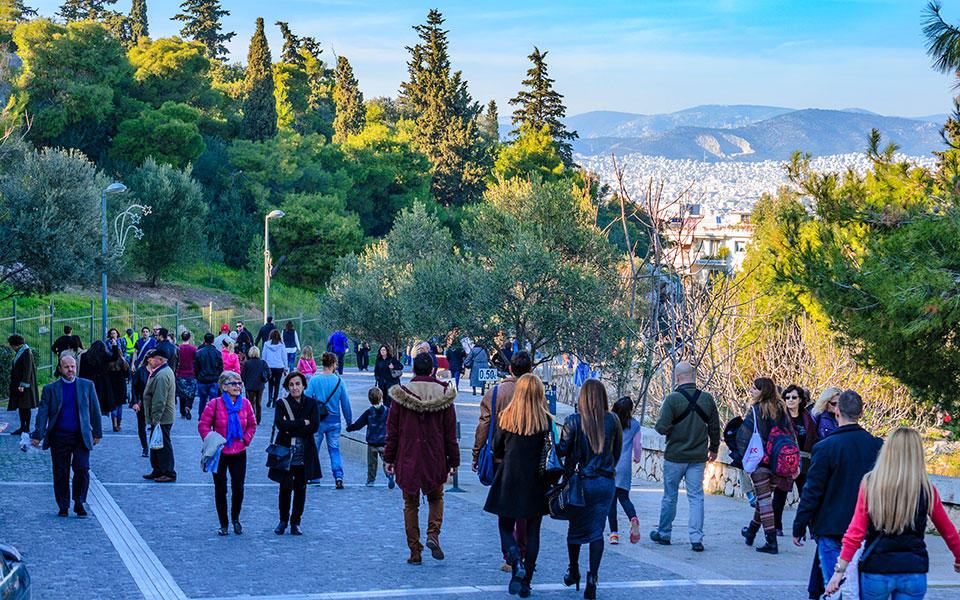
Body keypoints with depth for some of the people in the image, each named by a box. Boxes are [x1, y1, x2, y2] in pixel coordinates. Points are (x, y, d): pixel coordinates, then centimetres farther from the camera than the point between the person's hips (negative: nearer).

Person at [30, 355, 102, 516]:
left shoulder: (87, 385, 6)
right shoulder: (50, 389, 4)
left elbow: (94, 410, 11)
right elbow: (43, 413, 1)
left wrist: (97, 433, 11)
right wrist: (37, 436, -6)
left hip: (81, 437, 0)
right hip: (59, 438, 0)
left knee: (82, 470, -10)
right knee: (60, 473, 3)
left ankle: (79, 503, 7)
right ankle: (63, 507, 16)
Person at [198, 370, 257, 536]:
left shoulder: (245, 404, 2)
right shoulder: (214, 404, -9)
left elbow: (252, 425, 13)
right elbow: (203, 425, -3)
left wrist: (245, 440, 0)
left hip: (239, 453, 2)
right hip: (220, 453, -2)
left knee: (238, 488, 2)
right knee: (220, 489, 4)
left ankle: (235, 518, 26)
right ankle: (223, 524, 16)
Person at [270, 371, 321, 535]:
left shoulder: (311, 403, 4)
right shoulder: (282, 404, 2)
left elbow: (314, 426, -9)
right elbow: (279, 424, -15)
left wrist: (291, 428, -12)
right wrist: (302, 422, -14)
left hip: (304, 454, 1)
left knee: (300, 488, 4)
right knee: (286, 486, -8)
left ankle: (295, 522, 15)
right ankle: (283, 520, 11)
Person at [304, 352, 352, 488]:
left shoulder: (314, 380, -9)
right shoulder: (339, 381, -5)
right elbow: (345, 403, 1)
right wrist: (349, 421, 12)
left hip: (318, 421, -1)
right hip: (334, 421, 1)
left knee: (313, 449, 14)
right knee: (334, 449, 11)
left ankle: (314, 478, 18)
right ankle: (338, 476, -5)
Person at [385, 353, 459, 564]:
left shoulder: (401, 394, -4)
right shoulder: (443, 394, -3)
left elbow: (392, 430, -1)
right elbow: (450, 432, 0)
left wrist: (389, 458, 7)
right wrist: (454, 461, 8)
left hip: (408, 459, 0)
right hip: (435, 459, 1)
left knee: (411, 505, 8)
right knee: (436, 498, 20)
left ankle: (415, 551, 6)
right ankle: (433, 534, -4)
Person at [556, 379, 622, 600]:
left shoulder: (574, 421, -11)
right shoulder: (613, 421, -1)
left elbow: (562, 450, -11)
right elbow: (617, 452, 7)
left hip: (582, 482, -2)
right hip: (606, 482, 2)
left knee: (576, 528, 16)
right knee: (597, 530, 6)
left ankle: (573, 571, 29)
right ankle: (592, 577, -3)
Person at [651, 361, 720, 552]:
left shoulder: (672, 399, -14)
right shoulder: (707, 399, -2)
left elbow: (662, 428, -18)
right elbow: (715, 428, 6)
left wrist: (659, 424, 6)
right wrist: (714, 449, 21)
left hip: (675, 457, -2)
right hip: (698, 457, 2)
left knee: (670, 496, 11)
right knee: (696, 497, 5)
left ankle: (663, 534, 24)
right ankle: (696, 539, -1)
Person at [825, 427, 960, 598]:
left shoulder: (870, 484, -6)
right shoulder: (927, 491, -3)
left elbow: (855, 533, -8)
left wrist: (839, 570, -4)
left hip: (876, 571, -1)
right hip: (914, 574, 1)